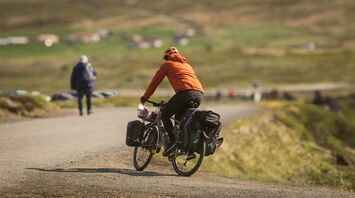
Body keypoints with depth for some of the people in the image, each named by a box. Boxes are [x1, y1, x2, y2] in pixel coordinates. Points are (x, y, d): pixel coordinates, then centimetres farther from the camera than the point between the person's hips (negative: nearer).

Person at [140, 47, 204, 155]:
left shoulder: (167, 64, 19)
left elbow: (155, 81, 20)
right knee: (179, 117, 24)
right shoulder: (187, 65, 37)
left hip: (185, 93, -6)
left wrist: (145, 97, 33)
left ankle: (173, 141, -7)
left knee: (164, 114, 9)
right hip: (199, 94, 6)